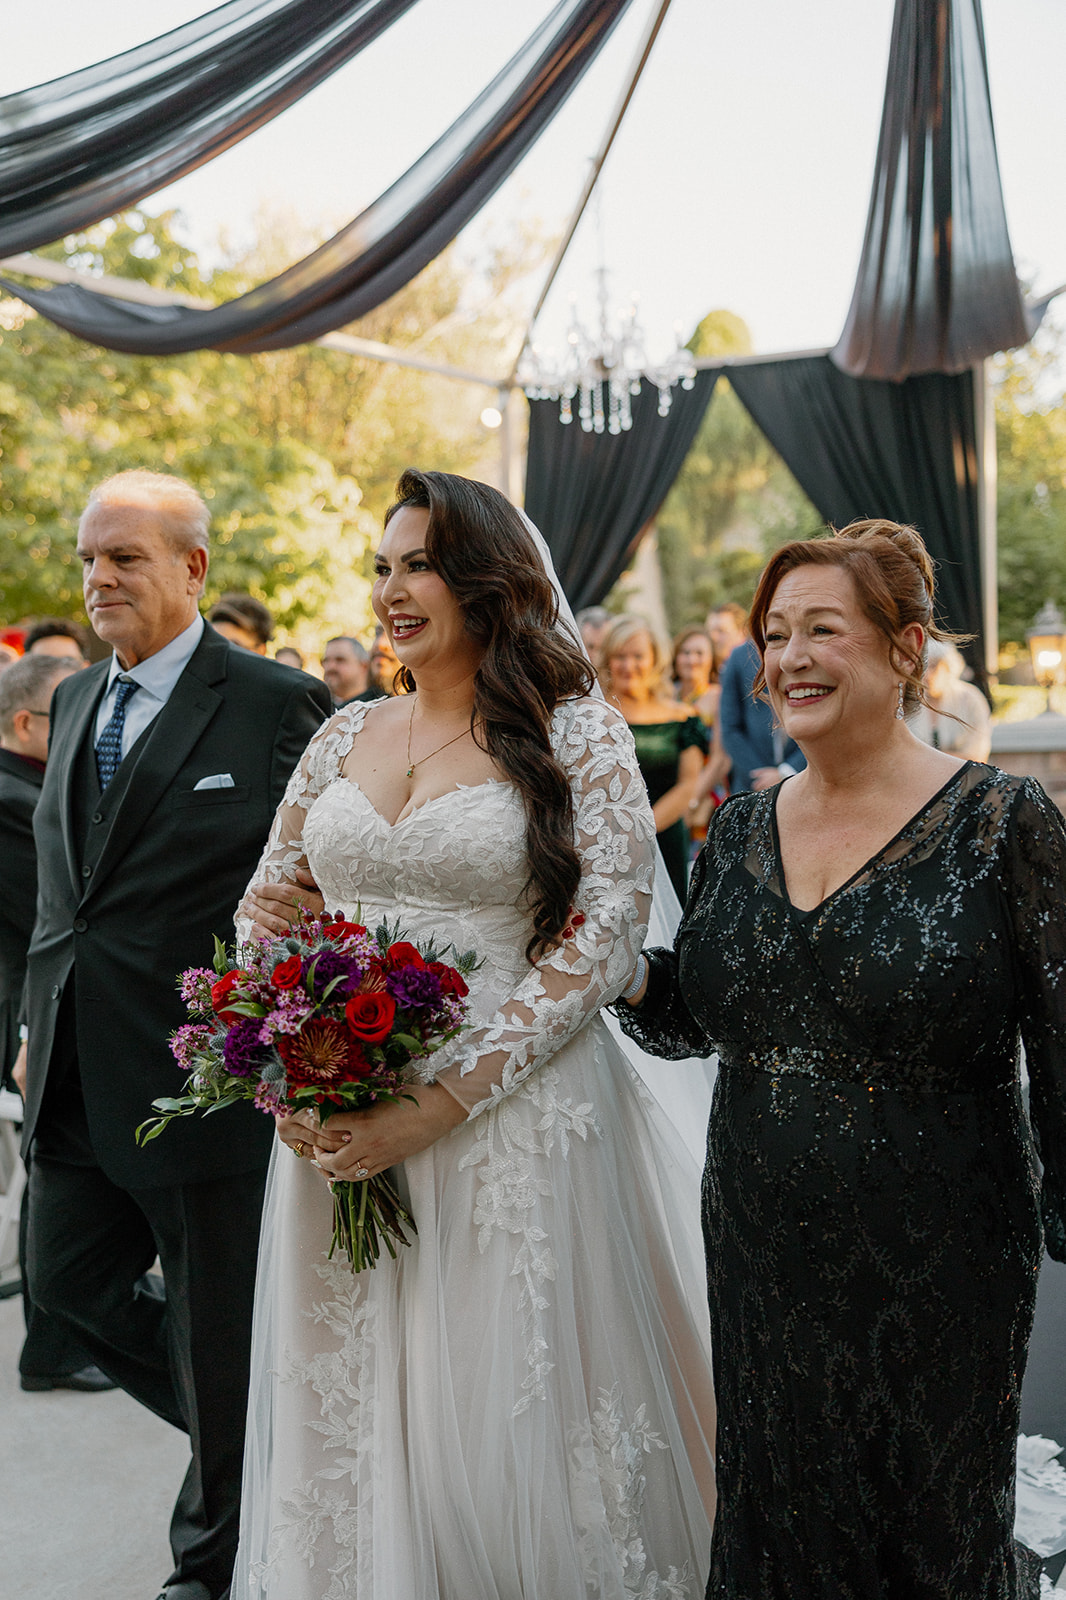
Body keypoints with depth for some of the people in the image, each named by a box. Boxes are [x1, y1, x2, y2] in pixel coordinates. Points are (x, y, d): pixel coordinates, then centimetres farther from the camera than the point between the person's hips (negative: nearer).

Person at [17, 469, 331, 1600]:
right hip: (76, 1075, 7)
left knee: (218, 1327, 10)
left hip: (206, 1071, -7)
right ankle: (243, 1433, 41)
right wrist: (43, 1018, 16)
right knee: (68, 1281, 18)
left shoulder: (278, 705, -12)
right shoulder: (75, 700, 10)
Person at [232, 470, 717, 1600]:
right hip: (339, 1126, 5)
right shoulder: (347, 735, 8)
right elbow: (267, 907, 15)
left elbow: (600, 938, -13)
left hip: (514, 1123, -4)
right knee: (354, 1417, 17)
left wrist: (438, 1104, -19)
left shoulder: (576, 735, -7)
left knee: (511, 1415, 8)